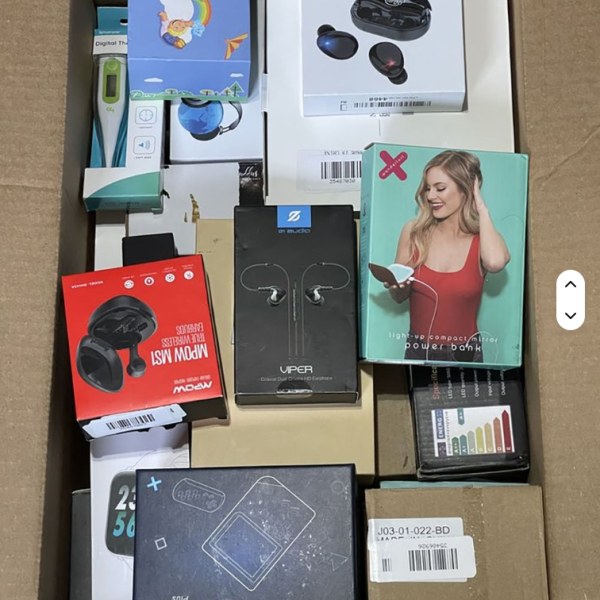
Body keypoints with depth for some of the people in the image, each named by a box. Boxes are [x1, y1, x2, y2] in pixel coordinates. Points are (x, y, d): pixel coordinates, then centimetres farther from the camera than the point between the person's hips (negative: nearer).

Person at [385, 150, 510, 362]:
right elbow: (400, 296, 8)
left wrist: (481, 207, -15)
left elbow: (495, 262, -29)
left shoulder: (483, 241, -5)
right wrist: (396, 286, -15)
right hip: (417, 350, 1)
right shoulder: (414, 231, -2)